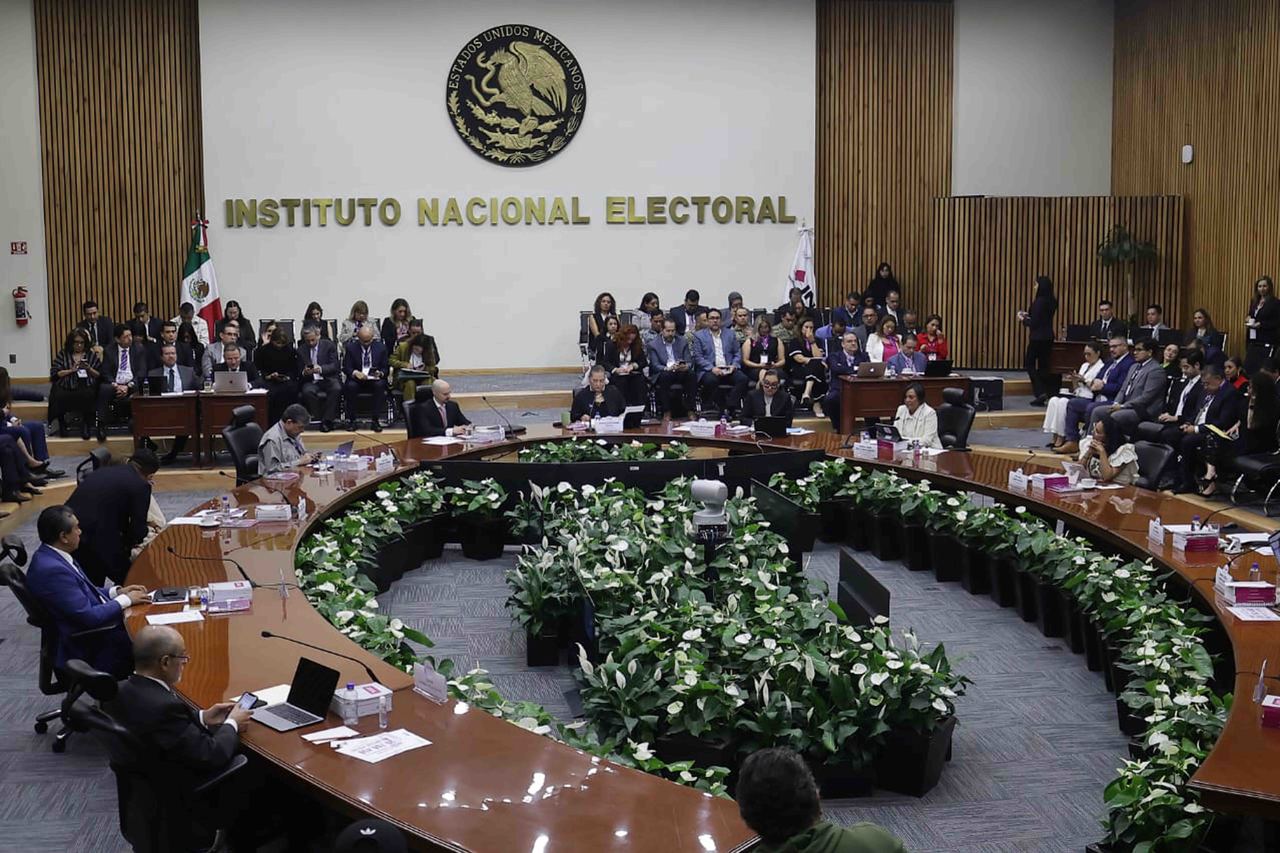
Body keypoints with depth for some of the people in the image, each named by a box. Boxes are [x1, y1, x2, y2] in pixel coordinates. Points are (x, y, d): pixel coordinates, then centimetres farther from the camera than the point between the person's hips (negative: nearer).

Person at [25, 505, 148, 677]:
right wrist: (125, 600, -13)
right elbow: (88, 617, -25)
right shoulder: (51, 570, -27)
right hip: (86, 649, -10)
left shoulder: (52, 555, 2)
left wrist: (117, 591, 4)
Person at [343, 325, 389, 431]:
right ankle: (351, 419, -21)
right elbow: (346, 367, -2)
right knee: (351, 386, -33)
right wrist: (355, 373, -24)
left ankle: (376, 420, -26)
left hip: (374, 380, 0)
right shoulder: (351, 347, 1)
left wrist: (380, 373, -17)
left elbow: (385, 368, 7)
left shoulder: (380, 347, 4)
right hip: (356, 379, 0)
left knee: (380, 385, -33)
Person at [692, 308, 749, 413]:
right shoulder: (699, 336, 8)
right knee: (711, 380, -37)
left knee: (743, 378, -26)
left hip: (728, 370, 3)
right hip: (709, 371, -3)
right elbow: (698, 357, -1)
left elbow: (737, 353, 17)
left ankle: (730, 407, -22)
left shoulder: (729, 334, 19)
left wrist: (734, 365, -4)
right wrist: (712, 368, -16)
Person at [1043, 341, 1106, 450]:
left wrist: (1085, 380, -12)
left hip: (1088, 399, -8)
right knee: (1054, 400, -17)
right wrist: (1074, 380, 1)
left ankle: (1061, 438, -27)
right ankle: (1055, 436, -21)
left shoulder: (1102, 368, -3)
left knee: (1063, 402, -30)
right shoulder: (1084, 366, 22)